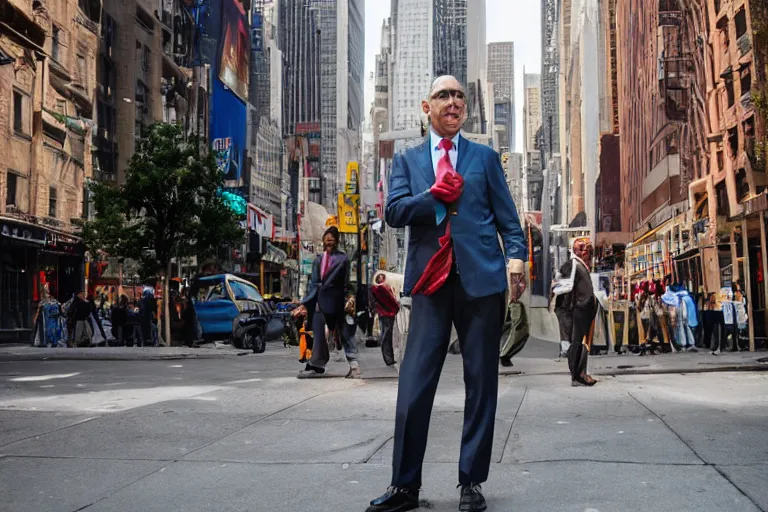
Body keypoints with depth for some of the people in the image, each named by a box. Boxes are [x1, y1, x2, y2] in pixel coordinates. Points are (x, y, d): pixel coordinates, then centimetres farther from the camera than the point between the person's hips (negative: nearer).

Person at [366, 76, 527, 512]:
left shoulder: (485, 157, 13)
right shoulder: (408, 160, 16)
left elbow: (507, 217, 7)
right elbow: (394, 212, 3)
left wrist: (516, 257, -9)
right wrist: (434, 195, -9)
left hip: (481, 279, 0)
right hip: (431, 280, 0)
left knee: (481, 384, 3)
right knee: (414, 386, -3)